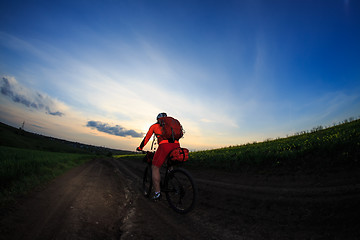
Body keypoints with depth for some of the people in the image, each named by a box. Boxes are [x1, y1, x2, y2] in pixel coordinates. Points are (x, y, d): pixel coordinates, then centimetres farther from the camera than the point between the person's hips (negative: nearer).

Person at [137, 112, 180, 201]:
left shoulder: (154, 126, 22)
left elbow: (146, 138, 27)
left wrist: (140, 147, 41)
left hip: (165, 145, -5)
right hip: (176, 145, 5)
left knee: (155, 168, 7)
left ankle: (157, 193, 5)